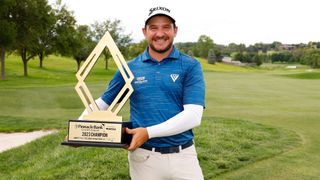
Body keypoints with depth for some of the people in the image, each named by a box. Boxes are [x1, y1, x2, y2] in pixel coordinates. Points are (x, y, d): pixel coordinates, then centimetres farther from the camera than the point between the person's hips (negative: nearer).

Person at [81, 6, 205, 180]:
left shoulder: (191, 66, -3)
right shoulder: (130, 68, 4)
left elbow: (193, 115, -12)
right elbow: (103, 102, 13)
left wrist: (149, 132, -19)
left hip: (183, 156, -1)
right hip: (144, 157, 2)